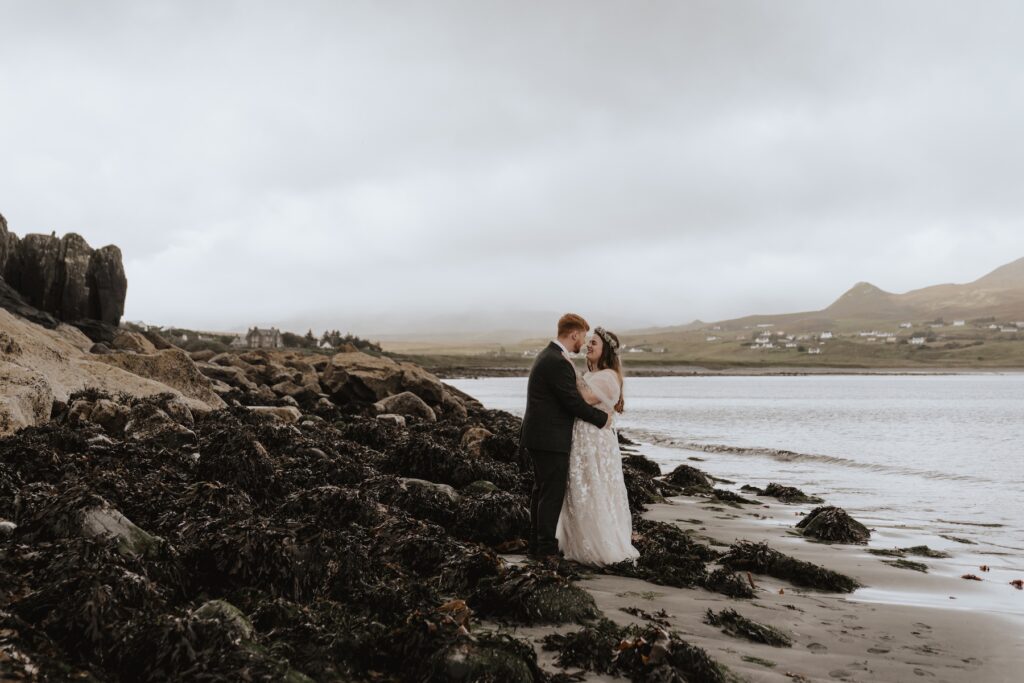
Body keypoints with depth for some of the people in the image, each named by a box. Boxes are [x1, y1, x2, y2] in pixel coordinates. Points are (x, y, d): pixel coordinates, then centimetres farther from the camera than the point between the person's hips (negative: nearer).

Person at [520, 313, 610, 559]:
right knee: (553, 493, -3)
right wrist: (602, 418, -6)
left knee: (542, 491, 15)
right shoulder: (558, 362, -20)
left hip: (540, 436, 10)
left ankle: (537, 543, 22)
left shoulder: (549, 355, 13)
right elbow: (574, 403, -19)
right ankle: (546, 548, 3)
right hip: (550, 439, -10)